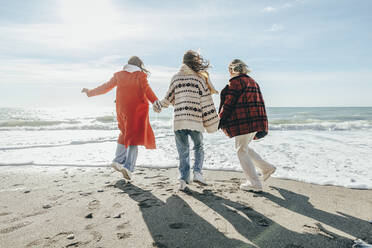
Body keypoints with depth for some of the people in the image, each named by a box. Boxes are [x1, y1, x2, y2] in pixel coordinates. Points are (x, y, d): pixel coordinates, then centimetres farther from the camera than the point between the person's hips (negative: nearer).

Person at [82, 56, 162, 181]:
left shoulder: (118, 75, 10)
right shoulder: (140, 75, 0)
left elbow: (105, 87, 15)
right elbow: (146, 88, -19)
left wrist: (90, 92, 29)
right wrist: (154, 100, -33)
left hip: (122, 110, 4)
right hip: (138, 110, -4)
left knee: (125, 134, 24)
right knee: (134, 139, 0)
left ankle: (118, 160, 16)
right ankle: (128, 167, -11)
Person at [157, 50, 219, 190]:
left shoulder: (175, 78, 7)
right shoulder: (200, 79, 1)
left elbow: (169, 98, 14)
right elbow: (206, 103, -2)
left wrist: (161, 104, 37)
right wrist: (211, 124, 3)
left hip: (178, 121, 2)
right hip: (195, 121, -1)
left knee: (183, 151, 12)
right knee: (199, 147, 19)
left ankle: (184, 179, 7)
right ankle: (197, 172, 3)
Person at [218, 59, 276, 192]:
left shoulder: (235, 82, -10)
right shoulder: (252, 81, 17)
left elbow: (229, 103, -13)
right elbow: (260, 102, 17)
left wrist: (220, 120, -1)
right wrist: (262, 126, 20)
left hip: (243, 122, -9)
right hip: (256, 120, 9)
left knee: (241, 151, 3)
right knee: (244, 148, 23)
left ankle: (254, 183, 7)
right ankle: (267, 167, 23)